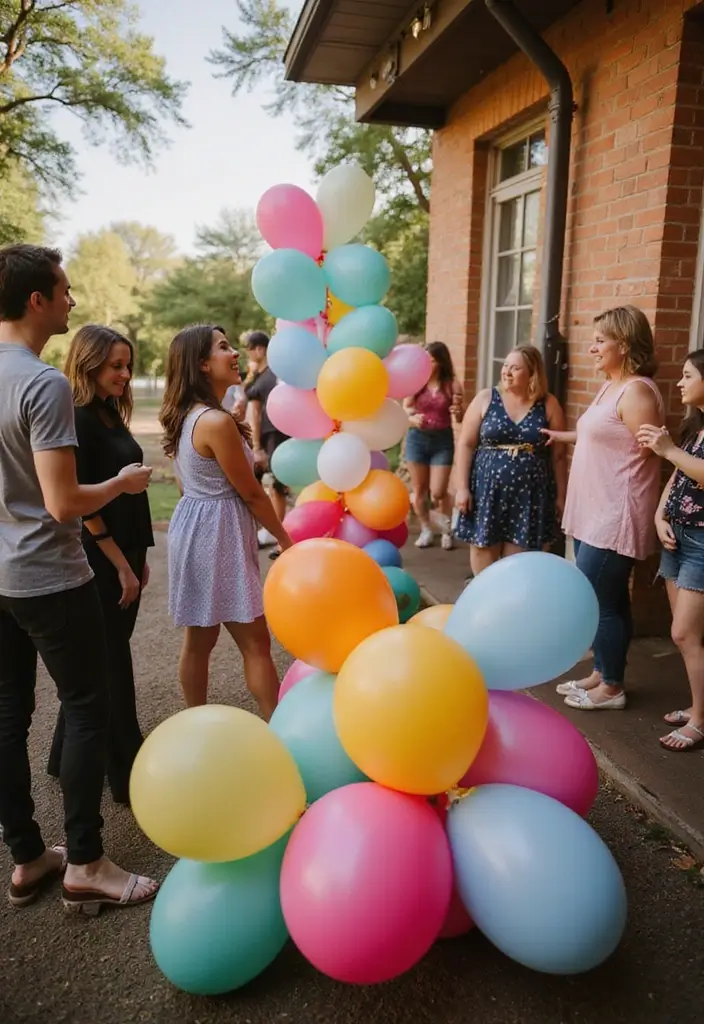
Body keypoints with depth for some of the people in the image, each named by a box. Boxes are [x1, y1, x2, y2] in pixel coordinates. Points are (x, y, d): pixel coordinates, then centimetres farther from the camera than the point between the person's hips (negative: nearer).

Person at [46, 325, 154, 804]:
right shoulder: (78, 419, -14)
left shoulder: (111, 415, 12)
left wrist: (138, 557, 13)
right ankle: (128, 774, 15)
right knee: (111, 662, 2)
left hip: (123, 554, 9)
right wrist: (120, 565, -15)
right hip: (100, 561, -9)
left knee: (104, 660, 16)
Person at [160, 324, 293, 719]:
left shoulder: (187, 415, 9)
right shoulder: (217, 422, -21)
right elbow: (251, 493, -14)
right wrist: (286, 539, -2)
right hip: (217, 535, -10)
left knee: (199, 638, 17)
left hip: (196, 529, 10)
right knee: (256, 642, -1)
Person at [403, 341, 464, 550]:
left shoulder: (453, 385, -5)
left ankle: (447, 528, 24)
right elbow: (404, 410, 3)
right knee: (419, 490, 8)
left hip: (442, 440, -1)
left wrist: (458, 411, -21)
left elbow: (459, 420, 1)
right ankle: (426, 530, 26)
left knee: (438, 492, -3)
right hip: (417, 438, 2)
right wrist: (412, 419, -17)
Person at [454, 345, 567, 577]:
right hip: (487, 489, 0)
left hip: (529, 494, 0)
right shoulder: (486, 399, 0)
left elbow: (558, 454, 4)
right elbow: (466, 444, 0)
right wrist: (462, 487, -6)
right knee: (483, 547, 7)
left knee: (518, 555, 3)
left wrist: (560, 495, 4)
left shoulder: (549, 405, 1)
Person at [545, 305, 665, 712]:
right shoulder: (611, 386, 13)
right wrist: (560, 436, 31)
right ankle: (601, 674, 29)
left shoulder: (637, 391, -16)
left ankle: (612, 688, 14)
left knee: (600, 601, -1)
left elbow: (649, 454, -16)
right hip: (594, 514, 10)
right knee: (605, 600, 16)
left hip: (614, 518, -10)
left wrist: (642, 511, -11)